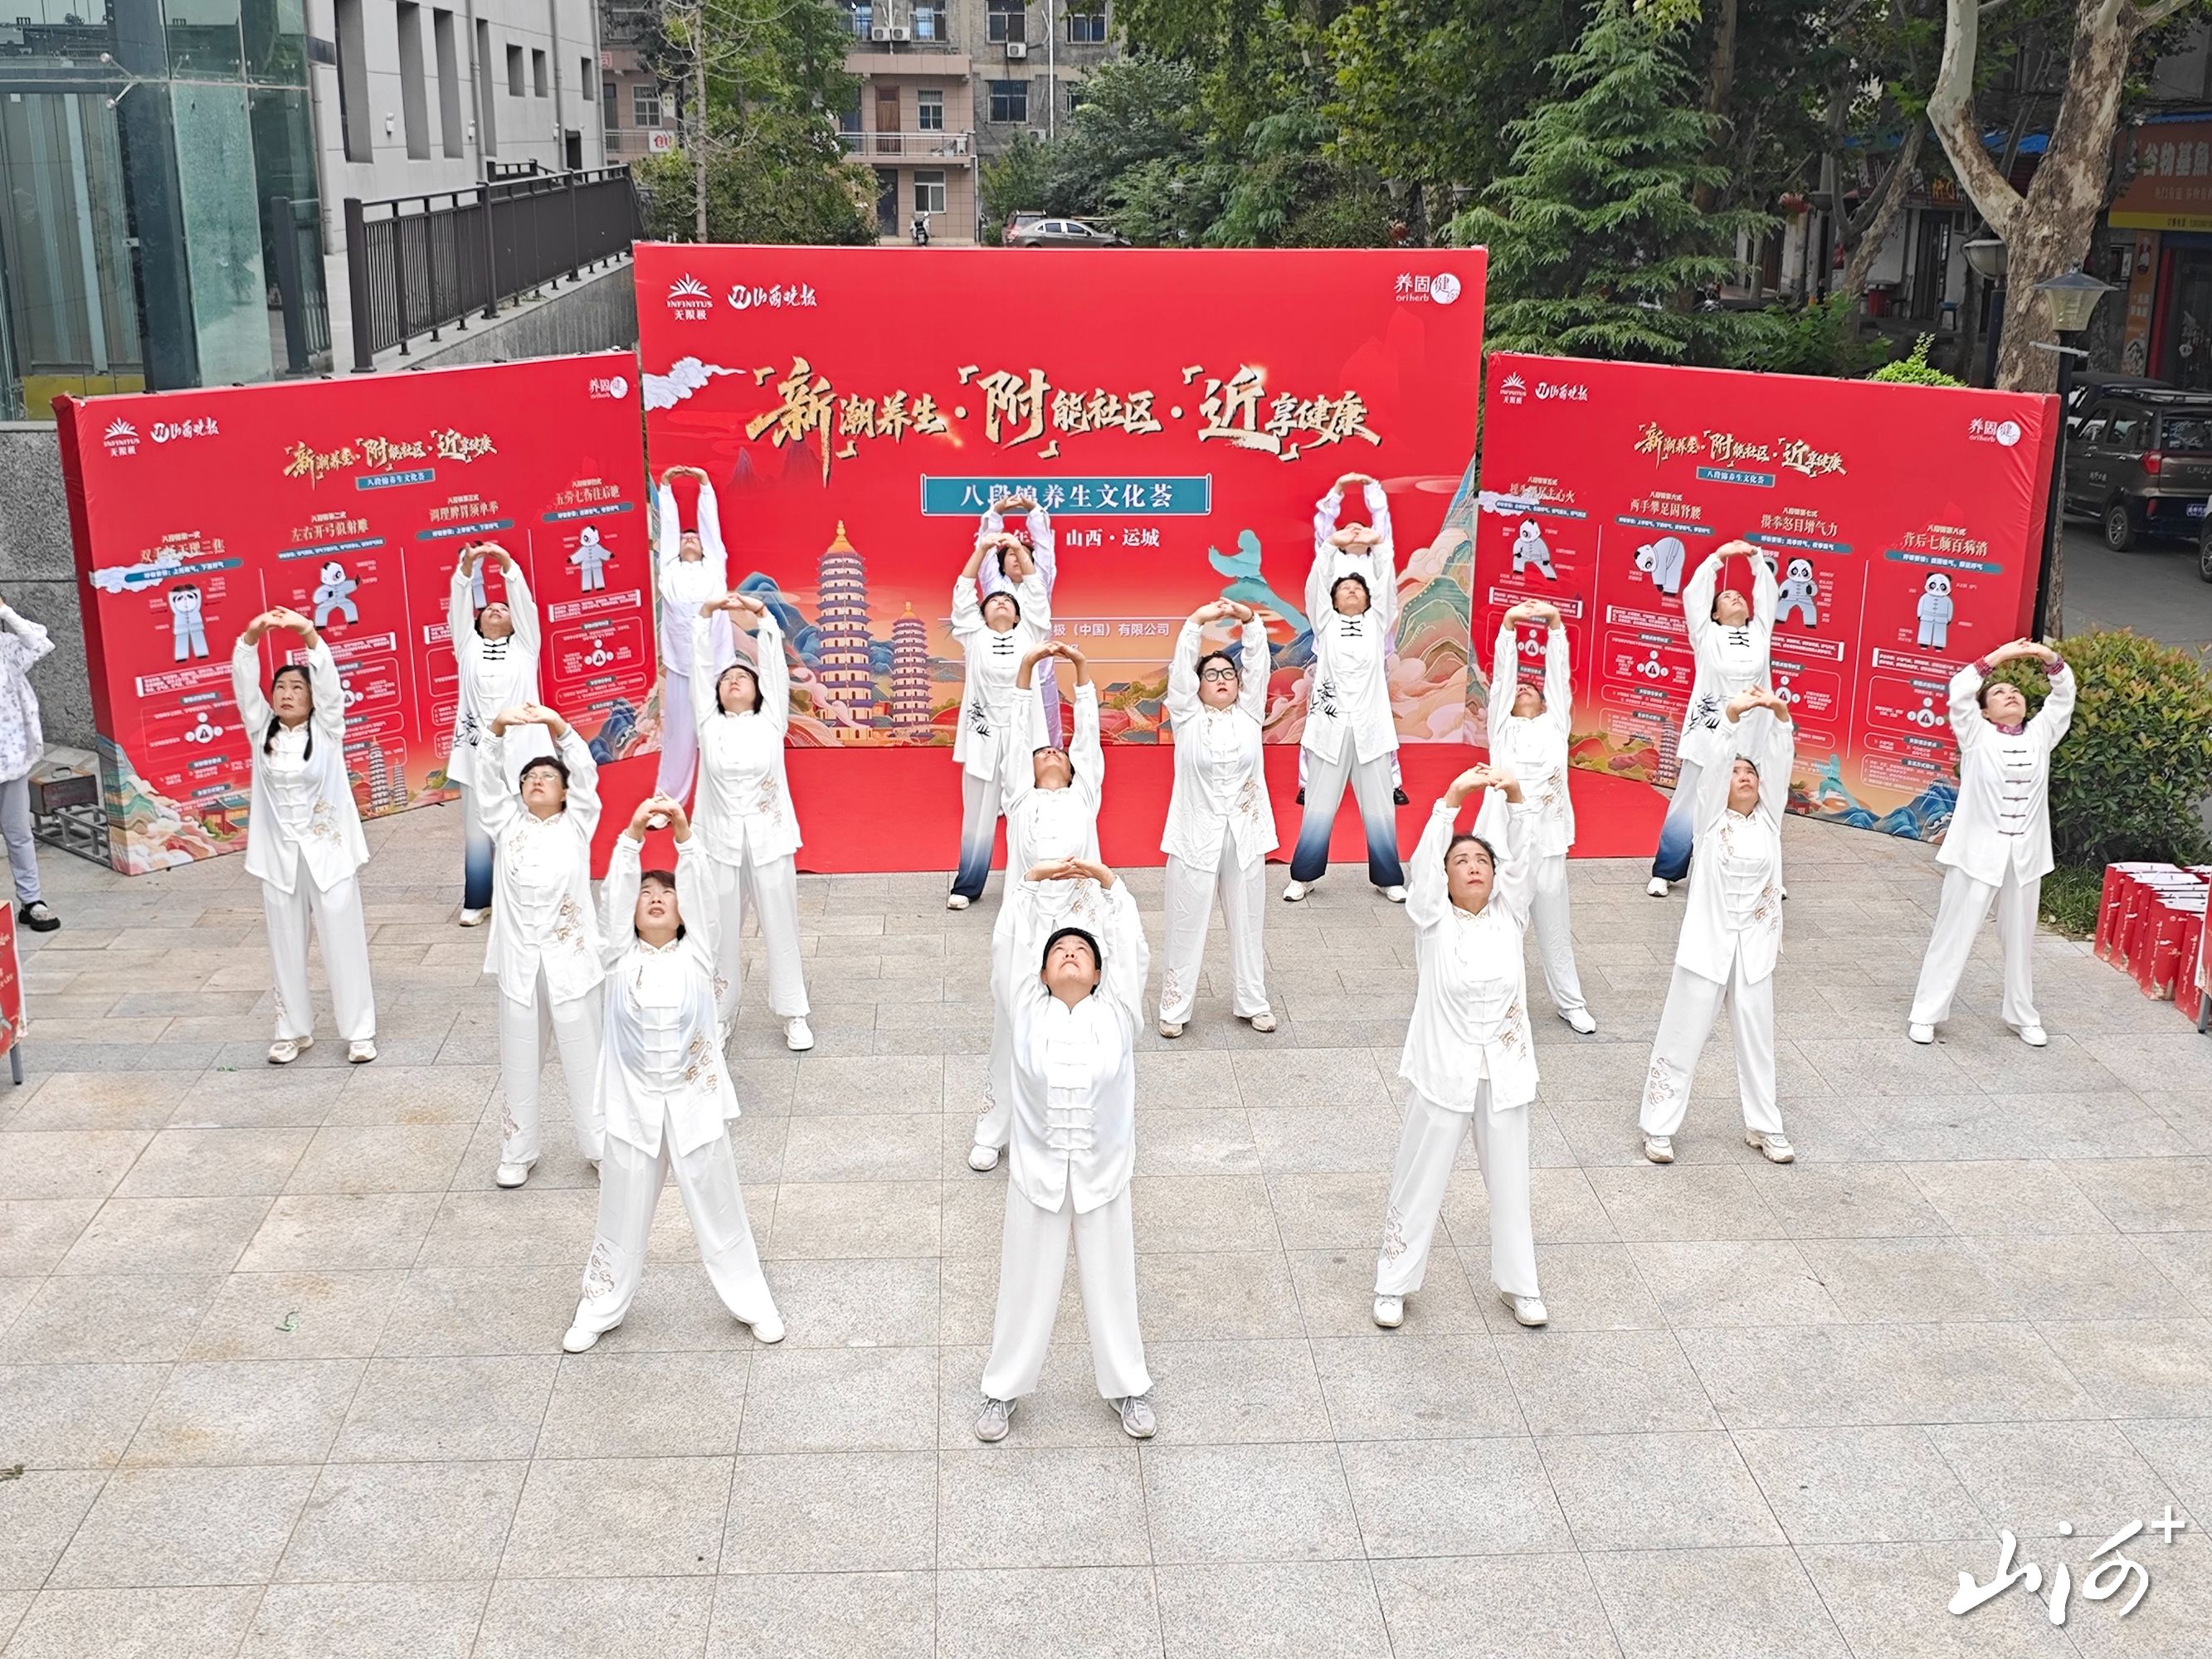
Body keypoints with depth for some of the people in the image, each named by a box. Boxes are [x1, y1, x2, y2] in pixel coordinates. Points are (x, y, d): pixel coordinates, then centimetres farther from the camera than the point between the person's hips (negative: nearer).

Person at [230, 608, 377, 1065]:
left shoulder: (326, 728, -2)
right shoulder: (262, 731, 4)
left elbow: (329, 681, -17)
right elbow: (244, 685, -8)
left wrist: (308, 634, -33)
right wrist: (251, 637, -25)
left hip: (328, 850, -3)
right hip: (279, 853, 3)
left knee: (344, 941, 1)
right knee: (286, 945, 10)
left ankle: (359, 1030, 9)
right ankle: (294, 1029, 23)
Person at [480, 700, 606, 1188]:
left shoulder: (577, 825, 4)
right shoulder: (509, 826, 9)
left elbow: (585, 774, -9)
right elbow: (491, 780, -4)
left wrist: (559, 727, -26)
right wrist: (498, 730, -22)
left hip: (569, 958, -2)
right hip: (519, 960, 2)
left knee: (583, 1056, 5)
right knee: (519, 1060, 11)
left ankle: (600, 1144, 19)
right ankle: (516, 1152, 23)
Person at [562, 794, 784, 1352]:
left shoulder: (696, 954, -1)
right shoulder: (621, 956, 0)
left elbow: (702, 893, -15)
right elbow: (613, 894, -13)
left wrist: (684, 836, -30)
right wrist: (632, 836, -27)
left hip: (694, 1102, 0)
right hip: (634, 1103, 1)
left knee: (718, 1208, 11)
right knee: (622, 1215, 13)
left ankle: (750, 1300, 28)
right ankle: (600, 1307, 31)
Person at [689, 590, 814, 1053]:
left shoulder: (771, 721, 4)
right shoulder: (708, 724, 7)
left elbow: (775, 665, -2)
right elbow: (699, 667, 1)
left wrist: (762, 614, -11)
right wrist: (706, 614, -8)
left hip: (768, 839, -1)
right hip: (719, 840, 1)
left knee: (780, 928, 5)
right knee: (721, 933, 7)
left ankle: (793, 1014, 15)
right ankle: (720, 1013, 20)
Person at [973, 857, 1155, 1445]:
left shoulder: (1116, 1012, -3)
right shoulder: (1027, 1012, -3)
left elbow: (1129, 947, -9)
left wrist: (1106, 882, -14)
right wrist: (1033, 880, -8)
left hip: (1102, 1174, 0)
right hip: (1037, 1173, 0)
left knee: (1111, 1282, 14)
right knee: (1026, 1284, 12)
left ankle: (1128, 1386, 33)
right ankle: (1004, 1387, 31)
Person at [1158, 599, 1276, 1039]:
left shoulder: (1249, 713, 7)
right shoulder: (1186, 717, 2)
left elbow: (1258, 664, -4)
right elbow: (1181, 669, -11)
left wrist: (1249, 619, -17)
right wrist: (1197, 622, -22)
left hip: (1245, 836, 3)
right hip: (1196, 836, -2)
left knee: (1247, 922, 11)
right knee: (1186, 925, 2)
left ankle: (1252, 1002, 23)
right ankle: (1174, 1007, 11)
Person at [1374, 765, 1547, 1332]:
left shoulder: (1508, 917, 4)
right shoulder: (1433, 920, -3)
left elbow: (1521, 857, -9)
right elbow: (1423, 862, -18)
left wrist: (1513, 797, -23)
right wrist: (1453, 797, -28)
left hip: (1503, 1072, 3)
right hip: (1444, 1072, -3)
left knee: (1510, 1183, 14)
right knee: (1419, 1183, 6)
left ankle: (1519, 1284, 30)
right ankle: (1393, 1285, 20)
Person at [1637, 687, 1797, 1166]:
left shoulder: (1769, 817, 5)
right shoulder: (1711, 816, -3)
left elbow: (1780, 759, -7)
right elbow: (1714, 762, -18)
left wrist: (1780, 713, -22)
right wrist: (1732, 714, -32)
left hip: (1754, 945, 4)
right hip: (1707, 941, -3)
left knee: (1756, 1037, 13)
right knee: (1683, 1035, 2)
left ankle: (1763, 1125, 27)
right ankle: (1659, 1126, 12)